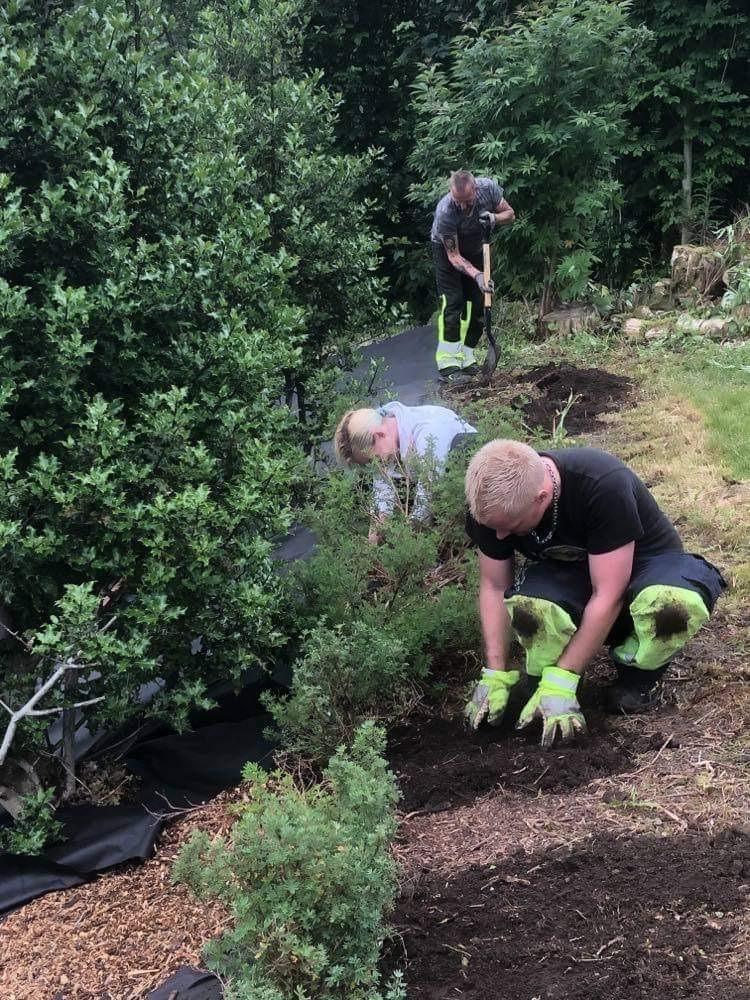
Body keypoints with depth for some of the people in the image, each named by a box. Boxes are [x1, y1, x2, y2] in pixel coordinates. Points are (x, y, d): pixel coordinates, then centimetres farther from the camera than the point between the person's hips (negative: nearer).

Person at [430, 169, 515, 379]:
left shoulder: (488, 188, -27)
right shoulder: (445, 212, -38)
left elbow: (510, 214, -9)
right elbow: (454, 256, -32)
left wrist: (495, 218, -31)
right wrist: (477, 275, -45)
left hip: (476, 249, 5)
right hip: (447, 249, -5)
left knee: (477, 303, 0)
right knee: (452, 302, -17)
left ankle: (465, 359, 7)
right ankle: (447, 363, -19)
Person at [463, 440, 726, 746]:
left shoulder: (605, 486, -35)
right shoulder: (492, 504, -20)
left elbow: (608, 596, -31)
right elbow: (495, 587, -8)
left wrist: (561, 681, -31)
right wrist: (495, 676, -14)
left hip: (642, 564, -2)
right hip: (568, 576, 3)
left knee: (675, 604, -40)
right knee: (526, 607, -35)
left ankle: (638, 670, -8)